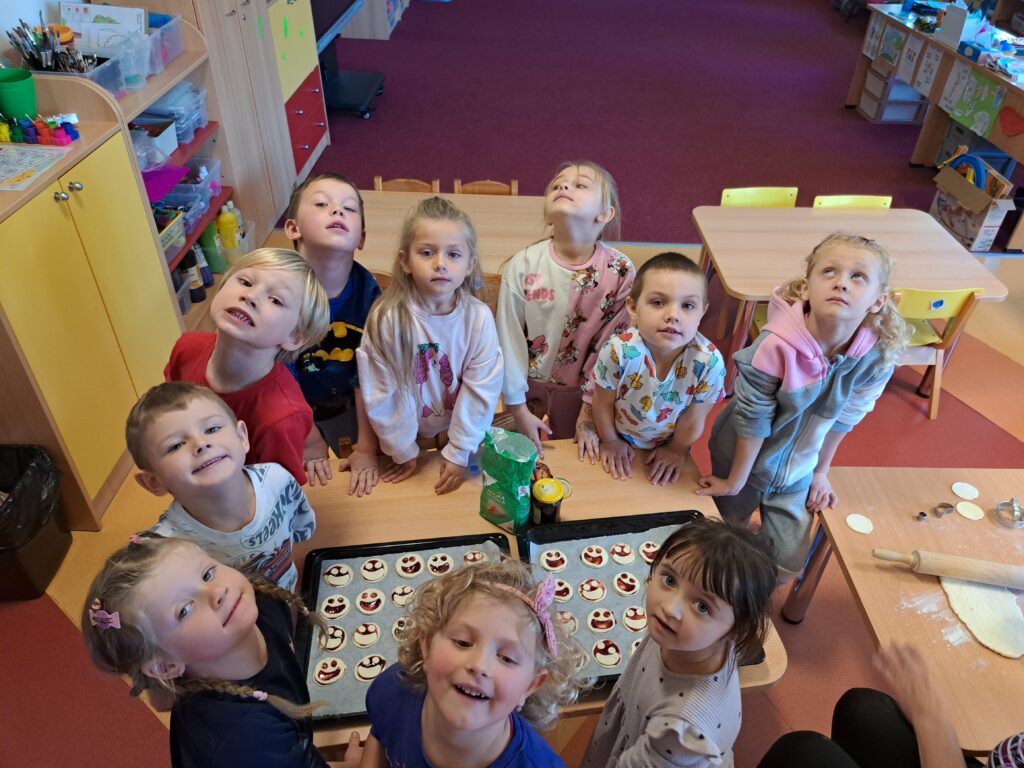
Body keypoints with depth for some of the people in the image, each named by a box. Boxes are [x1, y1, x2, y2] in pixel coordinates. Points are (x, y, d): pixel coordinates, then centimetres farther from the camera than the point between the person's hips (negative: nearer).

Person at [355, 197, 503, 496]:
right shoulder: (386, 318, -23)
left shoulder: (479, 317, -19)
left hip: (459, 429, 1)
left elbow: (481, 389, -15)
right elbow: (382, 393, -15)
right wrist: (402, 451, -8)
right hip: (409, 432, 0)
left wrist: (460, 452, -12)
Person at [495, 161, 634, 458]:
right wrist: (519, 409, -8)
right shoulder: (522, 266, -18)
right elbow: (509, 341, -11)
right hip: (531, 389, 0)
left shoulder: (620, 271, -17)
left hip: (584, 393, 1)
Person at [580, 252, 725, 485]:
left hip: (668, 443, 1)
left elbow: (694, 419, -17)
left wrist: (677, 450, -3)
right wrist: (609, 440, -4)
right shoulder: (618, 351, -37)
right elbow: (604, 403, -17)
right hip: (619, 436, -1)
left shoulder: (709, 362, -35)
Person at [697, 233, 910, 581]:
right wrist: (734, 483, -11)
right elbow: (752, 420, -23)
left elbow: (843, 418, -4)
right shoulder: (776, 345, -35)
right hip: (741, 457, -3)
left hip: (797, 471, 3)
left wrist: (820, 472, 9)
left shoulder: (877, 359, -22)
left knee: (787, 563, 10)